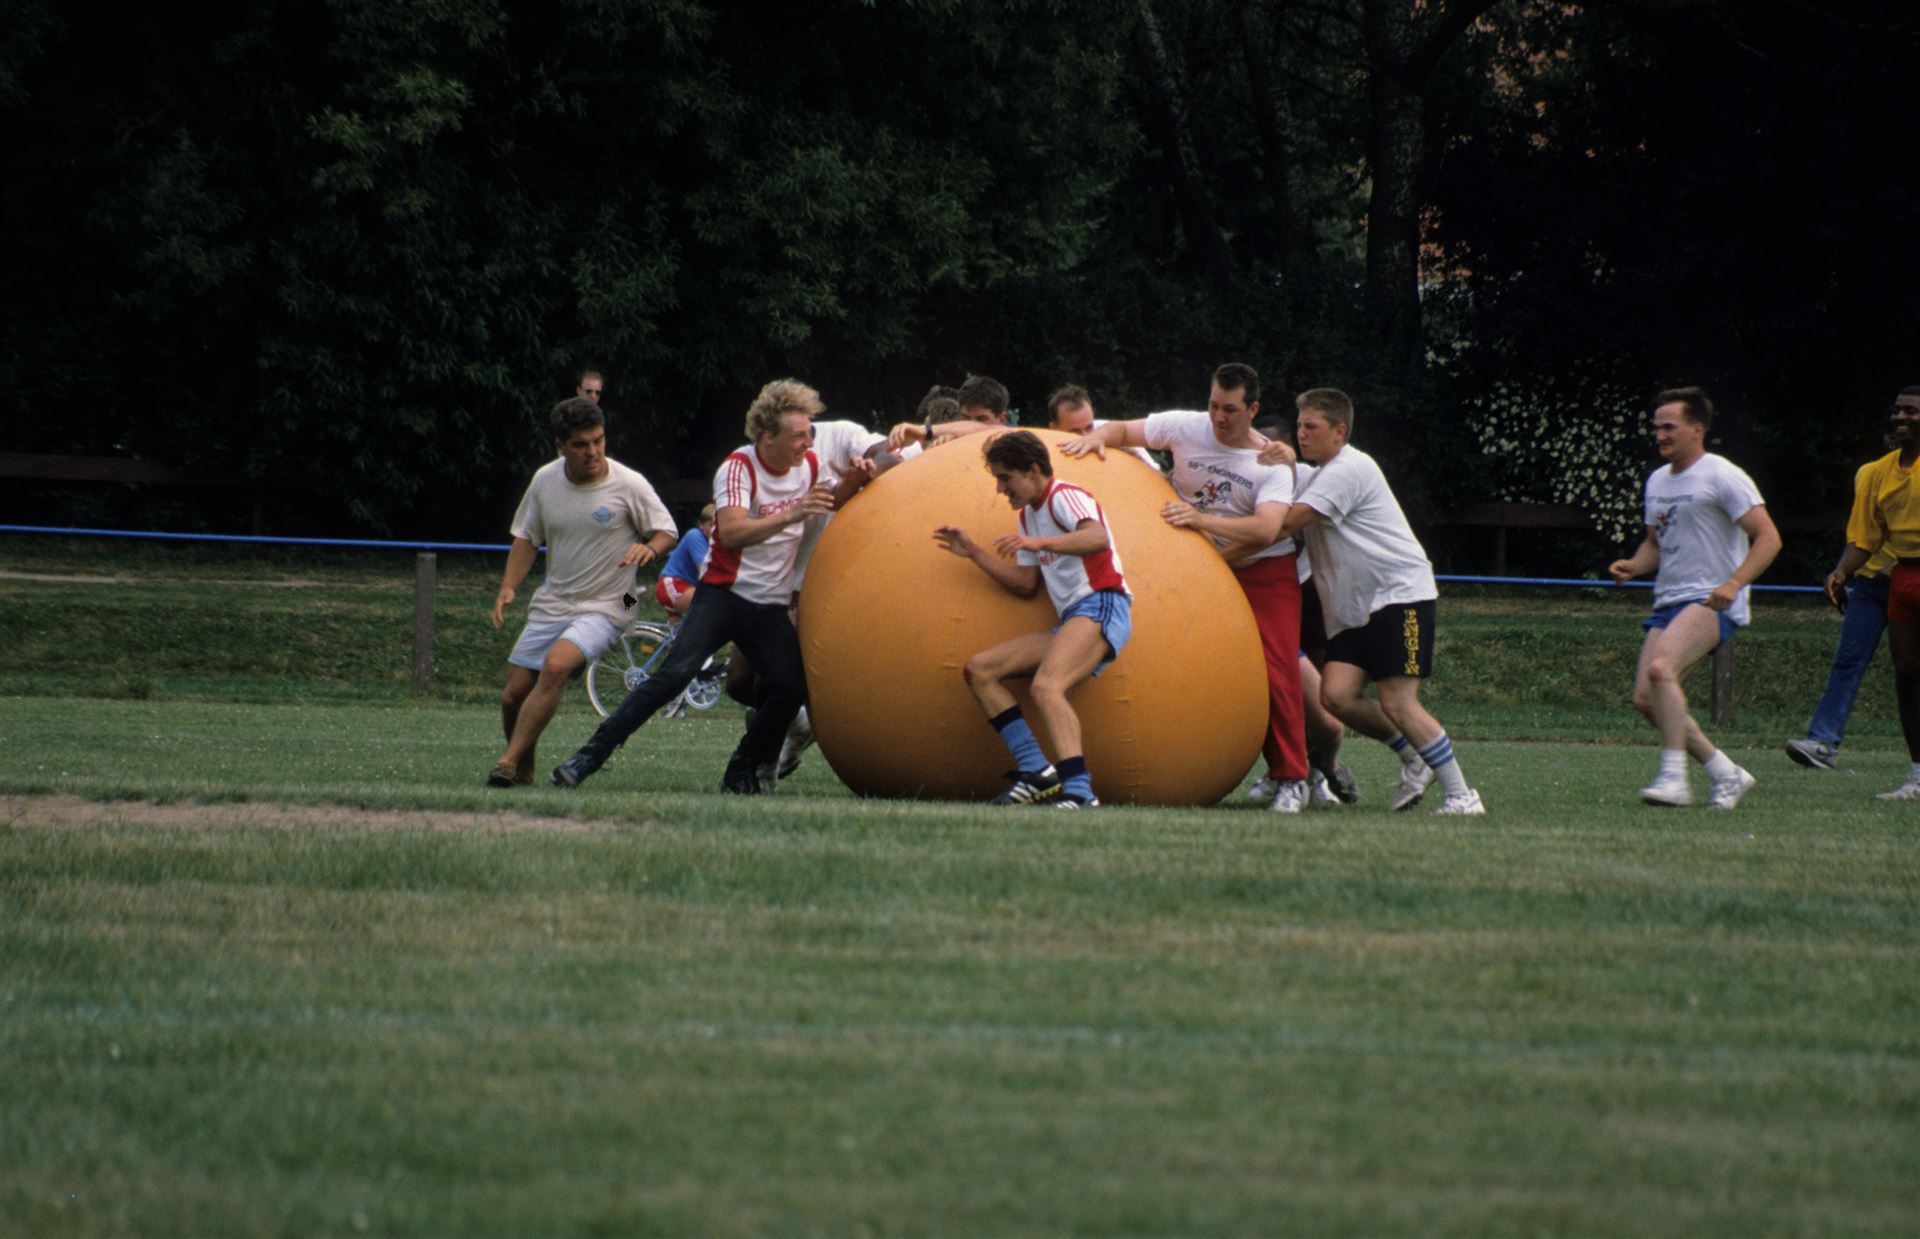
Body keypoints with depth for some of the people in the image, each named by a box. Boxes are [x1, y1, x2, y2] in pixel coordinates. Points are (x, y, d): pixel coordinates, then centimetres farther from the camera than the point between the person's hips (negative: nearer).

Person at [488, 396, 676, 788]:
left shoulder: (629, 485, -11)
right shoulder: (545, 480, 0)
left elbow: (666, 531, 0)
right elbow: (526, 538, 13)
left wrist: (649, 549, -24)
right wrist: (508, 587, -2)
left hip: (603, 608, -5)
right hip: (551, 604, 5)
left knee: (556, 665, -30)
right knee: (513, 696, -1)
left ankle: (509, 763, -27)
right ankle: (524, 772, 23)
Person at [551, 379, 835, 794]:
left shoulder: (810, 464, 4)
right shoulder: (738, 468, -14)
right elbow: (731, 532, -29)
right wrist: (791, 515, -39)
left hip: (771, 607, 5)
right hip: (723, 595, -5)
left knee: (792, 688, -15)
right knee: (675, 673, -22)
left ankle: (742, 775, 6)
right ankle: (590, 756, -21)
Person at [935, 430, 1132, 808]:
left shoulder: (1064, 497, -5)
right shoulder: (1029, 514, 24)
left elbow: (1098, 538, -26)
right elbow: (1026, 584, 25)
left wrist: (1038, 543, -37)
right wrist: (973, 552, 21)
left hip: (1100, 606, -10)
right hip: (1071, 620, 10)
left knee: (1045, 686, -33)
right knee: (979, 670, 4)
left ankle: (1079, 791, -45)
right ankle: (1036, 771, -7)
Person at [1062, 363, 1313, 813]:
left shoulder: (1273, 463, -14)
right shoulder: (1186, 428, -5)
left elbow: (1266, 529, -28)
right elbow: (1125, 430, 5)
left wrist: (1201, 519, -37)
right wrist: (1098, 436, -18)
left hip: (1265, 572, -3)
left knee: (1275, 674, -12)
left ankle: (1291, 779, -5)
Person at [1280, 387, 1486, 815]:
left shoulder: (1350, 470, -11)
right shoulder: (1320, 476, 20)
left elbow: (1287, 522, -16)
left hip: (1401, 592, -9)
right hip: (1354, 608, 9)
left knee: (1396, 702, -14)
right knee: (1336, 695, -8)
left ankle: (1461, 795, -7)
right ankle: (1413, 757, 11)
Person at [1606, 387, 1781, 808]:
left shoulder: (1721, 477, -7)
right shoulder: (1657, 481, 17)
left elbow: (1768, 538, -12)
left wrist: (1732, 584, -26)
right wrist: (1633, 566, 6)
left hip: (1712, 603, -8)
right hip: (1669, 602, 8)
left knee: (1660, 667, -30)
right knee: (1646, 698, -1)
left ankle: (1674, 777, -29)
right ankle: (1727, 775, 13)